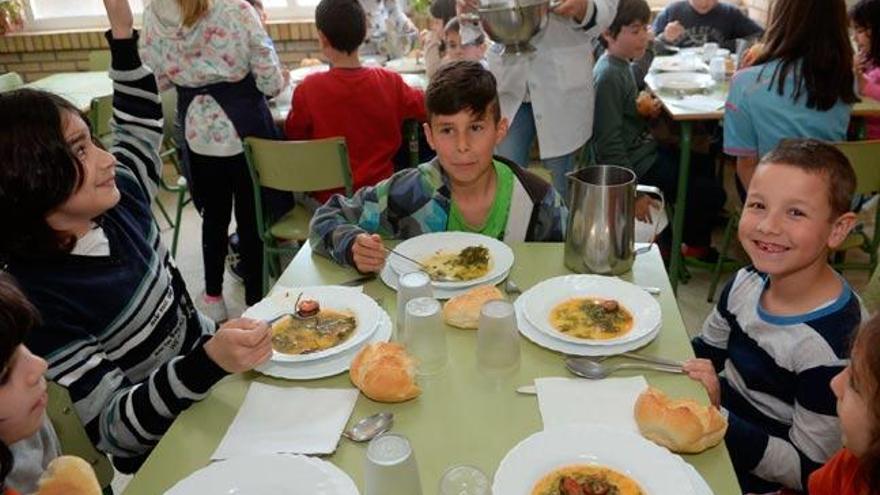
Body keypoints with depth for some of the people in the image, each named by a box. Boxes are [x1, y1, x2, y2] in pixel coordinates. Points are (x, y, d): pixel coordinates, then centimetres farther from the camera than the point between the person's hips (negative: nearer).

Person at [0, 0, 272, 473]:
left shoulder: (116, 204, -4)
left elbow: (141, 121, 14)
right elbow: (111, 428, -24)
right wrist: (210, 361, -40)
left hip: (214, 370, 7)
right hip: (169, 453, -7)